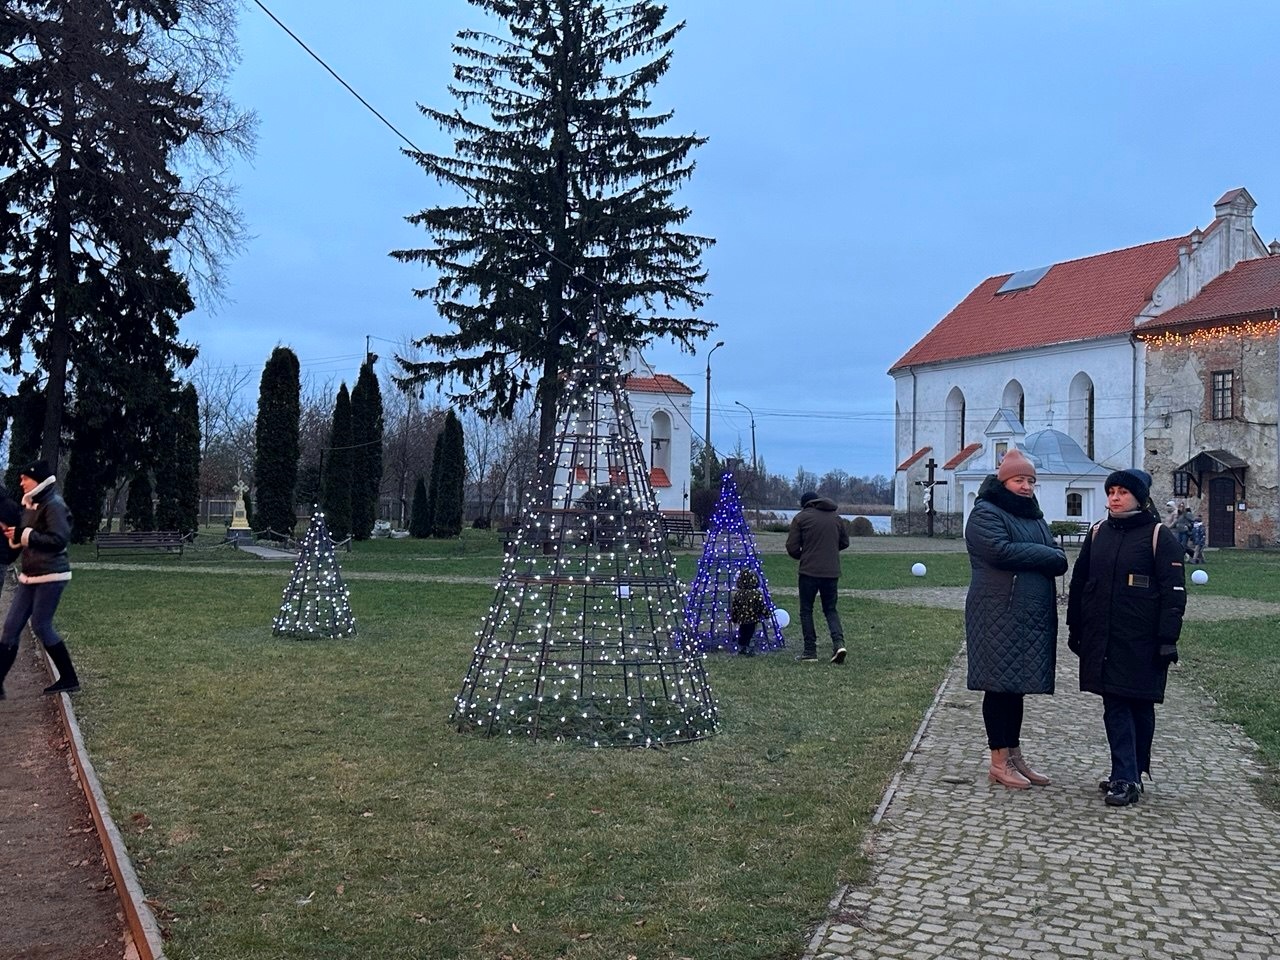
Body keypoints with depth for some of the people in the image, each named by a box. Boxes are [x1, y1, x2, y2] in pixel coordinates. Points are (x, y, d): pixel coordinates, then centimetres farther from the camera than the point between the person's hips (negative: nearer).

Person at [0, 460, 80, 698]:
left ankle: (69, 679, 9)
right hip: (30, 575, 9)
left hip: (50, 575, -9)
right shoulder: (30, 504, 14)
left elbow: (59, 539, -22)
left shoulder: (54, 505, -14)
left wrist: (24, 535, -18)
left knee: (41, 625, -4)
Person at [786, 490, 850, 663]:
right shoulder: (836, 517, 12)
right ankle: (839, 642, -7)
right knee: (831, 609, 15)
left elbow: (792, 547, -4)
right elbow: (845, 542, 21)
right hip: (832, 572, 4)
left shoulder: (801, 518, -1)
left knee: (806, 610, 8)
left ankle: (810, 651, 7)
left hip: (809, 571, -4)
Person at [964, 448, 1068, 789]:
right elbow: (1000, 550, -22)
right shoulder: (986, 514, -5)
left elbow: (1059, 560, 11)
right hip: (999, 617, -7)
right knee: (1000, 686, -2)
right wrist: (1043, 555, -10)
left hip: (1033, 617, 7)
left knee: (1017, 685, 12)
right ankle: (999, 761, 5)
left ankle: (1015, 755, 19)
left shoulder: (1034, 516, 19)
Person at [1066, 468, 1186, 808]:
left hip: (1141, 641, -4)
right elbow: (1079, 582, 14)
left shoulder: (1159, 536, -5)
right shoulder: (1098, 532, 9)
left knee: (1140, 705, 6)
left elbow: (1173, 591, -8)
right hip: (1103, 638, 4)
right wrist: (1075, 629, 12)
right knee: (1115, 705, 1)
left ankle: (1130, 777, 17)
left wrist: (1168, 639, -13)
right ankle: (1126, 777, 3)